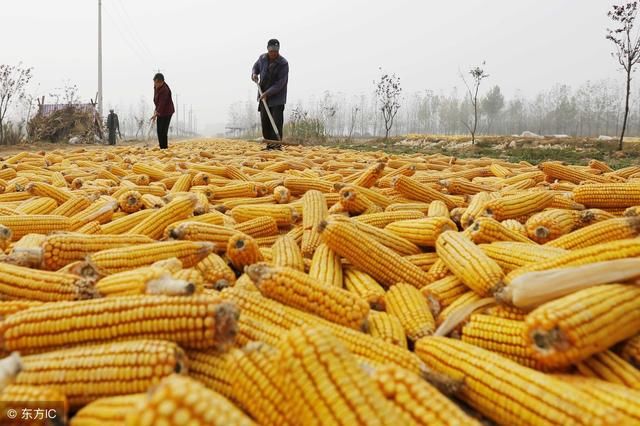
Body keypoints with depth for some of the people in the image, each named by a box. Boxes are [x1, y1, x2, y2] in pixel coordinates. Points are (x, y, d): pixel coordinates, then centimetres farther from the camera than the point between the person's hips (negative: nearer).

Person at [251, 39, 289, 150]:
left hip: (277, 97, -5)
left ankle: (277, 144, -10)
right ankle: (269, 143, 12)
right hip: (263, 96, 6)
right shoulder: (262, 58, 2)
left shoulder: (283, 63, -14)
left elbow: (280, 83, -18)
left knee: (277, 121, -11)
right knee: (265, 121, 6)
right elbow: (256, 67, 25)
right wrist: (254, 73, 2)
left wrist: (267, 93, -23)